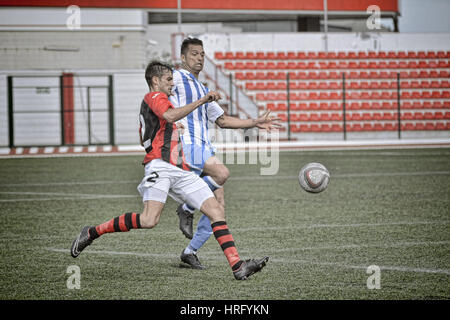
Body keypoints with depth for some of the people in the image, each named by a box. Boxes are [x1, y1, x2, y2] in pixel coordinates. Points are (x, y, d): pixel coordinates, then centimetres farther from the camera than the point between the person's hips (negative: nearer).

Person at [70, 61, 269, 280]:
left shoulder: (155, 101, 30)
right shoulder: (154, 97, 0)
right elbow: (170, 116, -23)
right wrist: (201, 101, -22)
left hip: (181, 171, 10)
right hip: (160, 166, -10)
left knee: (217, 211, -4)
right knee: (149, 220, -23)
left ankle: (238, 267, -12)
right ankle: (91, 233, -5)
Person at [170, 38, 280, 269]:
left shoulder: (203, 90, 28)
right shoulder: (176, 78, 3)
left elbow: (222, 120, 30)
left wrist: (256, 123, 23)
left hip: (204, 149, 8)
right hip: (186, 143, -8)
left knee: (217, 204, -1)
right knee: (221, 173, -32)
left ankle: (190, 252, 7)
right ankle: (187, 209, -14)